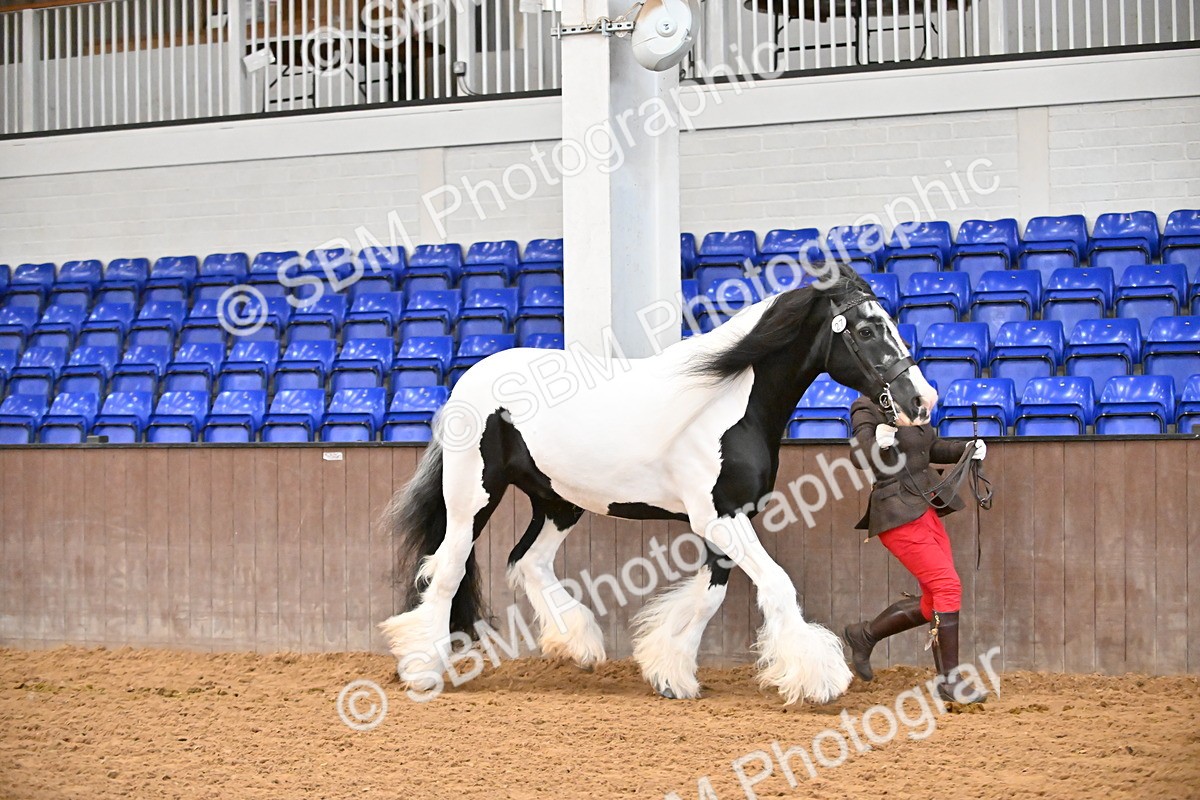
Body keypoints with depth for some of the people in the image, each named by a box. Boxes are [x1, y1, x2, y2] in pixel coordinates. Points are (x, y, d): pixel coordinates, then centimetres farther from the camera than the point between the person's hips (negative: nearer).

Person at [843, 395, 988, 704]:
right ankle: (949, 680, -5)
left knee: (934, 602, 9)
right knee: (948, 586, -14)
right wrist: (879, 443, -45)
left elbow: (934, 448, 24)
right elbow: (863, 453, -23)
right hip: (899, 516, -9)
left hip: (927, 510, 9)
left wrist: (966, 448, 7)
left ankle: (864, 635, 27)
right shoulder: (866, 408, -10)